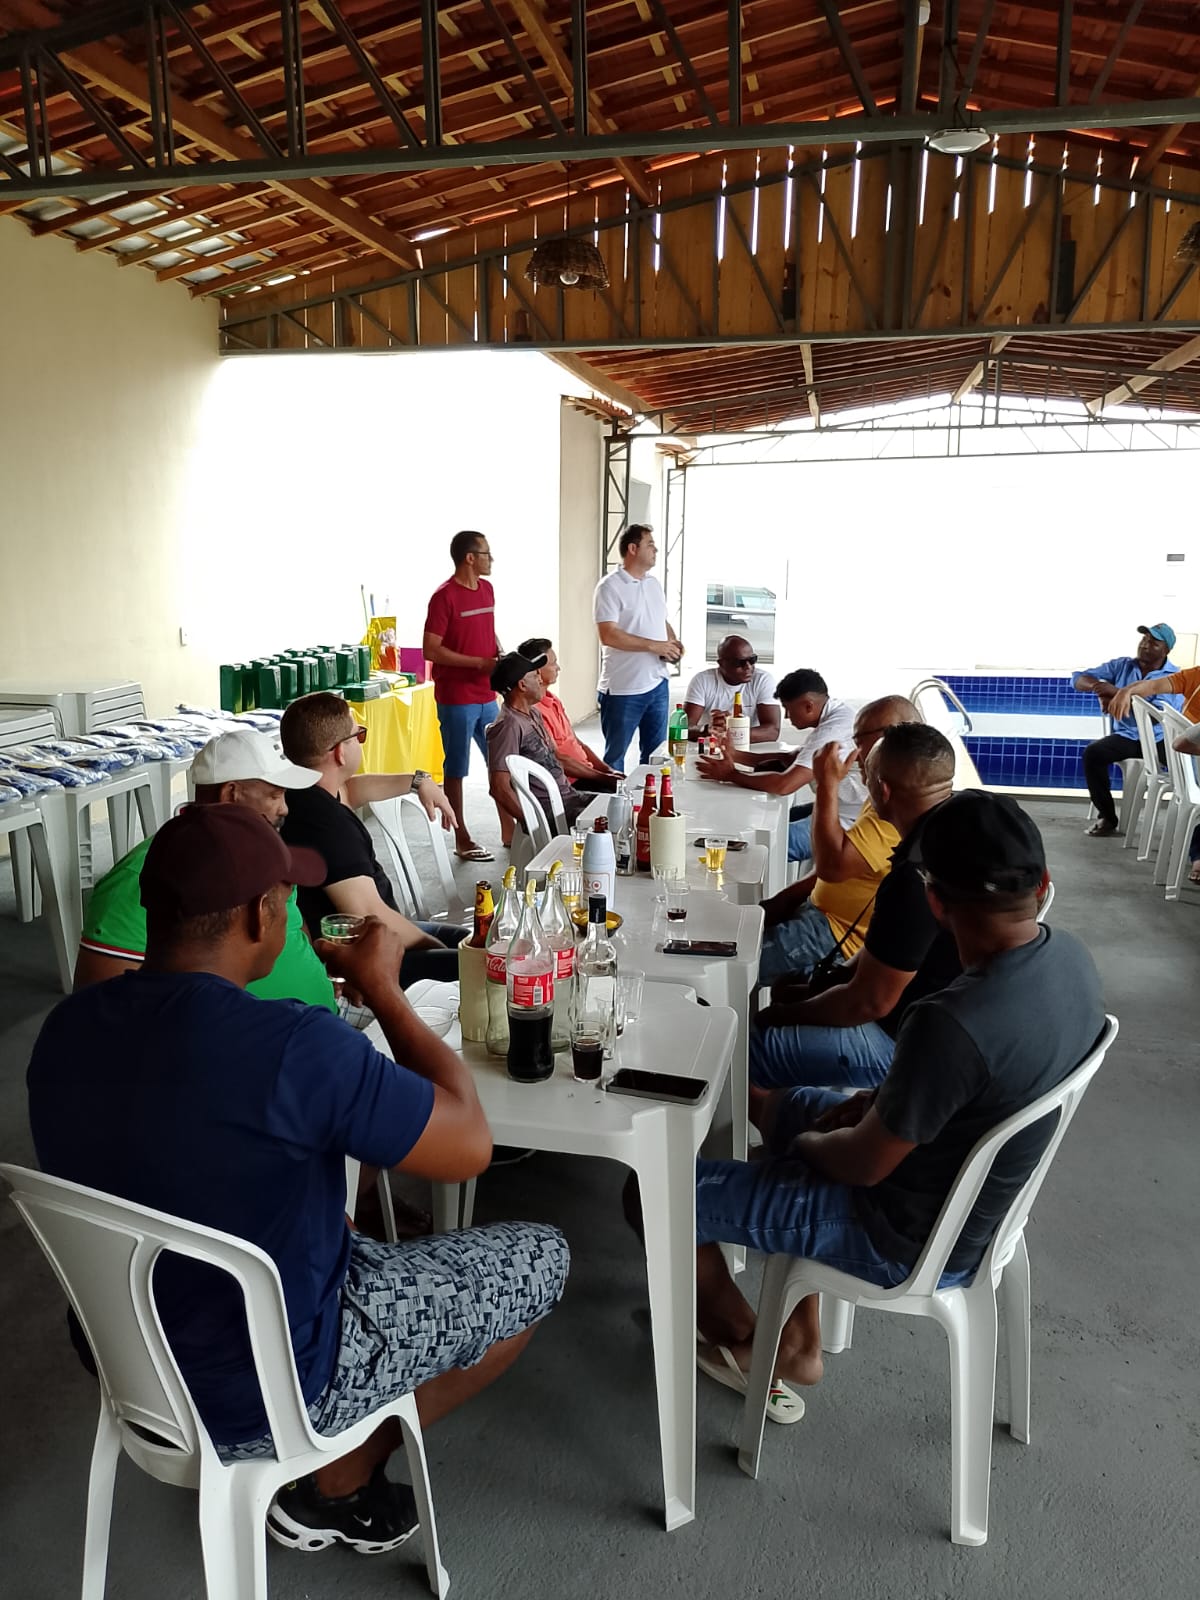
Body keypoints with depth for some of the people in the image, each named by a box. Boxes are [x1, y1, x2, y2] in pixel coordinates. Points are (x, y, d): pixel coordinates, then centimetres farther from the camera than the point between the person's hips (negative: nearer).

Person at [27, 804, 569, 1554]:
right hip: (260, 1393, -7)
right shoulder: (293, 1046, -32)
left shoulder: (68, 1027, -9)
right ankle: (338, 1486, 18)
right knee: (541, 1259, 9)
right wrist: (382, 985, -12)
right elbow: (469, 1145, -19)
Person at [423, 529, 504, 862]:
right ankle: (462, 839, 14)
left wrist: (500, 655, 3)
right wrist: (480, 663, -18)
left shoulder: (487, 589, 10)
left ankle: (509, 830, 25)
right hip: (456, 699, -8)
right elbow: (431, 650, -17)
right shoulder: (444, 596, -14)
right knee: (457, 769, 4)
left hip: (487, 695, 8)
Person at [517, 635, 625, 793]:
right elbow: (558, 761, -18)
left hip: (587, 772, 9)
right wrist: (602, 778, -14)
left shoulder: (553, 699, 14)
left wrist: (608, 771, 7)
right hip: (569, 784, -9)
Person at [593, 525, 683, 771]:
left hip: (657, 683, 7)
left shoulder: (654, 584, 12)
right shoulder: (610, 587, -11)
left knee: (656, 752, 15)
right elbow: (608, 635, -20)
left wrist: (673, 642, 1)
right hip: (623, 689, -7)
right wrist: (654, 646, -20)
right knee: (615, 755, 5)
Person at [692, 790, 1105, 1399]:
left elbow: (865, 1163, -22)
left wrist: (806, 1141, -1)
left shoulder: (951, 1023, -37)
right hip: (981, 1197, 8)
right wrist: (880, 1101, 3)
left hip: (909, 1240, -8)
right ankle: (797, 1341, 32)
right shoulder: (1069, 956, -11)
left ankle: (742, 1337, 29)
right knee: (783, 1105, 27)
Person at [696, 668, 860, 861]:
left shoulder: (834, 730, -25)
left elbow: (784, 785, -30)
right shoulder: (834, 714, 7)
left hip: (848, 821, -10)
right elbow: (790, 758, 13)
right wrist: (735, 755, 3)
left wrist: (731, 775, -16)